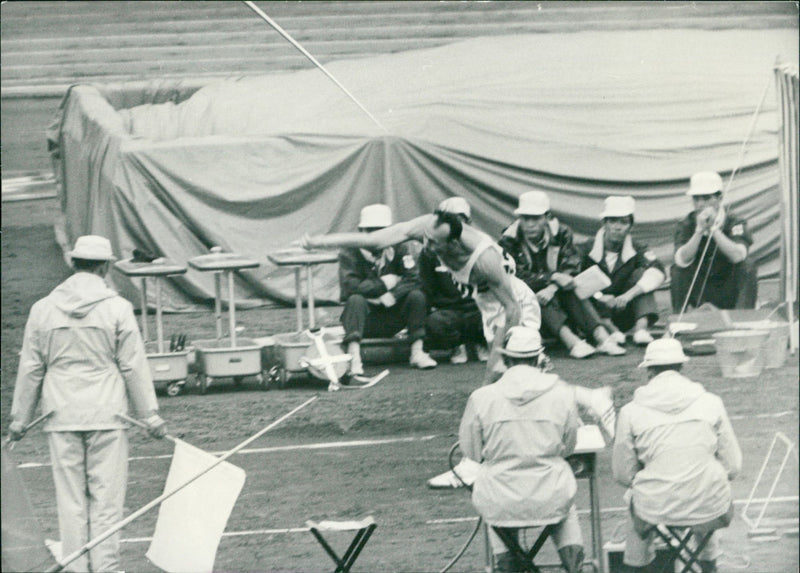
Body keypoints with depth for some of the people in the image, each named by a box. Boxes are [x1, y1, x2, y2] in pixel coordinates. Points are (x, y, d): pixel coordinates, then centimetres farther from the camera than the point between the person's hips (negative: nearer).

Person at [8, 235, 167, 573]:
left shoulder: (43, 309, 2)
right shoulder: (117, 308, -5)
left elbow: (30, 368, 6)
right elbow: (134, 367, -2)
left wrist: (20, 418, 15)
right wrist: (150, 415, 6)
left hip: (61, 418, 2)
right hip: (106, 416, -2)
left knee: (70, 499, 7)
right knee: (106, 498, 4)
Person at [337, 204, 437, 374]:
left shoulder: (400, 248, -2)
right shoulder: (350, 252, -10)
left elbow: (414, 279, -16)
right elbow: (348, 286, -25)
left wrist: (390, 297, -29)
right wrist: (384, 284, -19)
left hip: (393, 319, 2)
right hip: (366, 319, -2)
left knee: (417, 295, -21)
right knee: (356, 300, -32)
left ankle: (417, 353, -20)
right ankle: (354, 358, -42)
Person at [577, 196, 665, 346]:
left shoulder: (636, 250, 1)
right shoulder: (587, 250, -5)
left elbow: (657, 271, -19)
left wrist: (629, 295, -33)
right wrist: (599, 297, -33)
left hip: (624, 314, 2)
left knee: (641, 272, -13)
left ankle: (641, 327, -30)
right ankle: (610, 330, -42)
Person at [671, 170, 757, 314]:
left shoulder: (734, 223, -12)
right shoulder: (686, 225, -6)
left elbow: (738, 256, -32)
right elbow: (682, 260, -24)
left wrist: (714, 229, -34)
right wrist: (700, 231, -34)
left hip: (729, 292, -2)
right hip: (699, 292, 2)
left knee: (746, 267, -27)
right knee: (677, 270, -22)